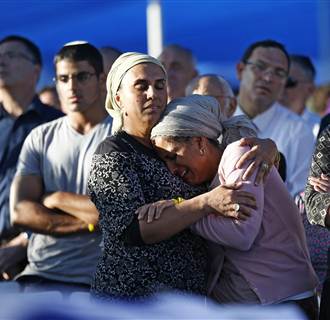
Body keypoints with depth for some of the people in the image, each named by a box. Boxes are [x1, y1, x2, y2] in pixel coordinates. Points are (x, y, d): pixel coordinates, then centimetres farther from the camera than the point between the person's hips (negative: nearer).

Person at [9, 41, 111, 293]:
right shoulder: (41, 138, 12)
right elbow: (20, 213, 0)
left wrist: (57, 199, -3)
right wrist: (90, 222, -10)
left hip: (102, 281, -3)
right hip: (41, 277, 3)